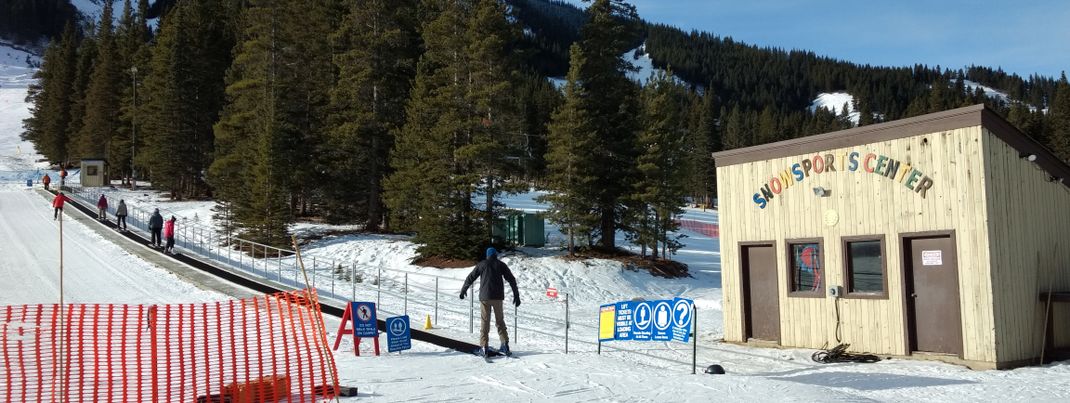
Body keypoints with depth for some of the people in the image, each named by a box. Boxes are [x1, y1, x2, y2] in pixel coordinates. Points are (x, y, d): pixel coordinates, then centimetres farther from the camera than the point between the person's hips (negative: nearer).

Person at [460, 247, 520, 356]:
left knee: (485, 321, 3)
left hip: (484, 297, -1)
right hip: (498, 297, 1)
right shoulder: (501, 264, 7)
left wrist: (463, 290, 25)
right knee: (500, 321, 11)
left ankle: (484, 347, -1)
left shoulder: (482, 264, 7)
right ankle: (505, 344, 1)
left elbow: (470, 278, 12)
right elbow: (511, 280, 6)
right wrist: (516, 295, 10)